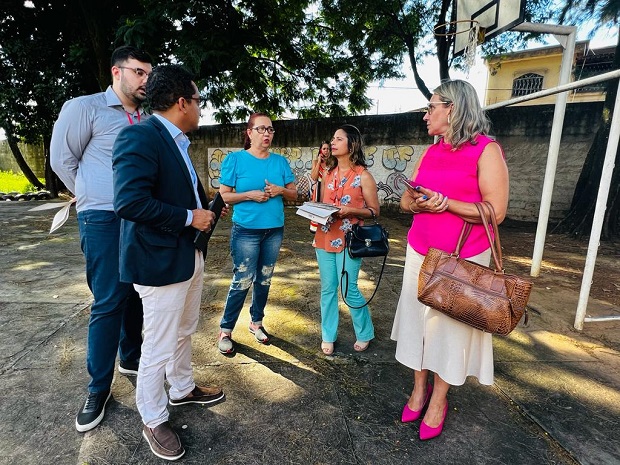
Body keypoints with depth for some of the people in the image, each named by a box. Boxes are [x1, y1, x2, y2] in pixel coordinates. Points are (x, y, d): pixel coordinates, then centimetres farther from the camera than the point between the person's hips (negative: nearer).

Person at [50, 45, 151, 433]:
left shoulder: (147, 121, 12)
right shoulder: (84, 107, -2)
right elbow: (63, 160, 1)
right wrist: (96, 199, 5)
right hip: (105, 221, -5)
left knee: (136, 295, 13)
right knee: (109, 301, -4)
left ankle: (131, 360, 32)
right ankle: (99, 388, 13)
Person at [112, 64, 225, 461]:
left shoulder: (178, 142, 13)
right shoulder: (139, 137, -18)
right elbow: (130, 201, -29)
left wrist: (205, 206, 7)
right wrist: (189, 217, -21)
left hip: (190, 256, 10)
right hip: (161, 261, -10)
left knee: (184, 332, 24)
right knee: (158, 349, 7)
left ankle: (182, 389, 46)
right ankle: (154, 421, 30)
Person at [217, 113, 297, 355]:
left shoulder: (280, 161, 6)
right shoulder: (235, 159, -4)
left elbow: (294, 194, 10)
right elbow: (223, 195, -5)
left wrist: (280, 190, -10)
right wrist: (250, 194, -18)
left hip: (275, 230, 4)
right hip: (246, 231, -4)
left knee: (264, 280, 14)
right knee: (242, 281, -1)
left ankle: (256, 322, 33)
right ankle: (225, 330, 17)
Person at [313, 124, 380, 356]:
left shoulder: (363, 176, -6)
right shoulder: (328, 174, 11)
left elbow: (374, 211, -4)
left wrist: (350, 210, -19)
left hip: (349, 240, -5)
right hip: (325, 238, 5)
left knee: (349, 290, 1)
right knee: (327, 289, 11)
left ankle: (365, 333, 27)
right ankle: (328, 336, 27)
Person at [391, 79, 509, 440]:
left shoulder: (486, 150, -9)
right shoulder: (431, 153, 9)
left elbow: (495, 211, -15)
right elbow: (406, 201, 11)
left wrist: (443, 202, -20)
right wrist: (418, 202, -11)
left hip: (464, 258, -5)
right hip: (420, 252, 6)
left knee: (451, 325, 7)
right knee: (418, 318, 12)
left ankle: (439, 398, 27)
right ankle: (420, 386, 31)